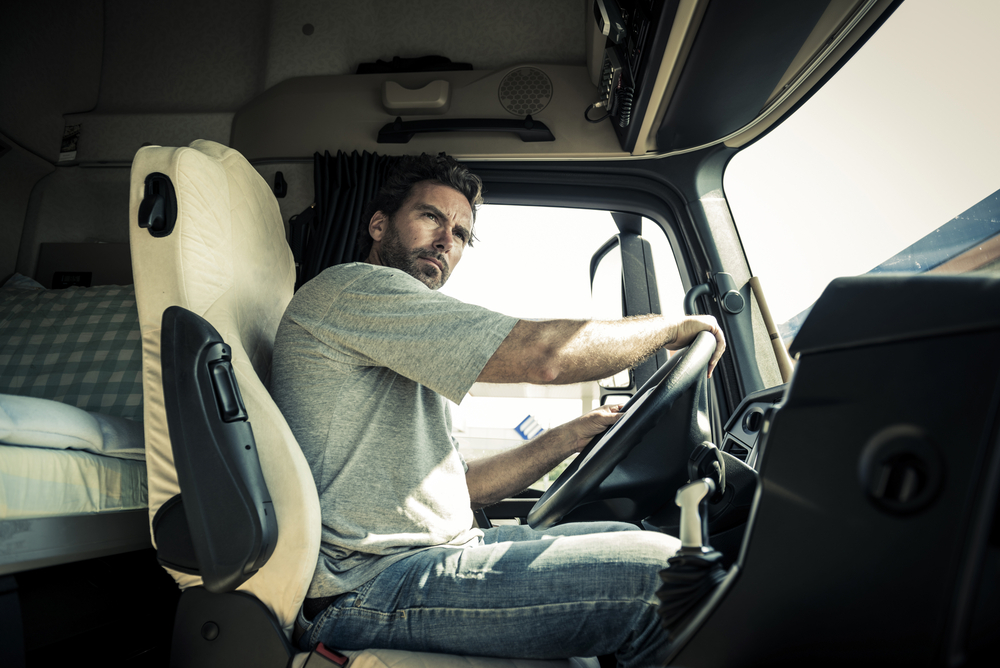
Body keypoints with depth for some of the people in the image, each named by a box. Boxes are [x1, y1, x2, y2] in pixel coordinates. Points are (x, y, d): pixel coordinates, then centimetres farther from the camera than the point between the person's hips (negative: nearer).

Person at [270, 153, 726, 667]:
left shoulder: (400, 349, 23)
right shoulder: (353, 287, -10)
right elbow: (542, 355, -18)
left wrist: (572, 436, 11)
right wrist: (672, 326, -3)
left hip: (436, 554, 10)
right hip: (367, 586, -10)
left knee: (629, 539, 12)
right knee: (659, 570, -18)